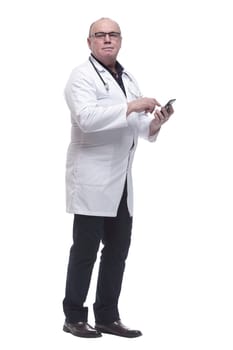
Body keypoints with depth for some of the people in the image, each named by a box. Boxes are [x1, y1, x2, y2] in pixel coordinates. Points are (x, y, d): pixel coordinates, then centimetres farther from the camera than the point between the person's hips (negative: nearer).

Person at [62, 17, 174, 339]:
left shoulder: (128, 79, 18)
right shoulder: (82, 76, -6)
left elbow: (136, 125, 18)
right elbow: (86, 117, -23)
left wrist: (154, 123, -4)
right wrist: (131, 107, -24)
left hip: (121, 180, 8)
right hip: (92, 179, -7)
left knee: (118, 249, 9)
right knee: (86, 250, -2)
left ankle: (107, 317, 18)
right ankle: (74, 317, 8)